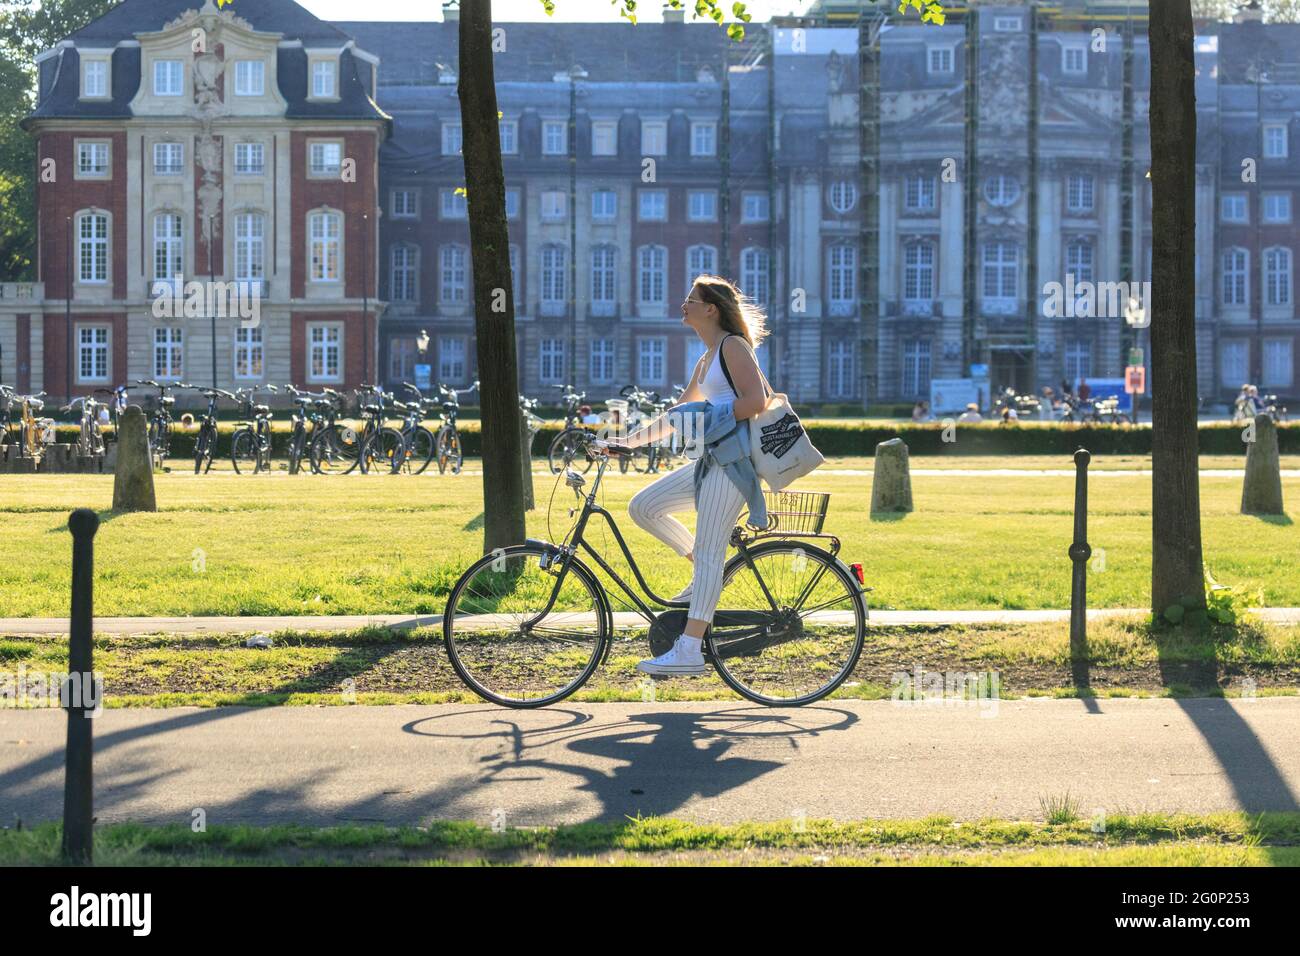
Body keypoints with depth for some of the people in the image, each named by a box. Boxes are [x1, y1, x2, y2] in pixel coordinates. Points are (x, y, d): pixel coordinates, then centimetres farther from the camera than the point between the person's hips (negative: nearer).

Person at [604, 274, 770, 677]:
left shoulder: (733, 346, -5)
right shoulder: (707, 361, 22)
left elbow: (756, 401, -18)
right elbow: (676, 416, 27)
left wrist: (707, 419, -15)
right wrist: (627, 442, 22)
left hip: (733, 458, -9)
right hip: (712, 459, 9)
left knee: (708, 553, -12)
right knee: (643, 506, 4)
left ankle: (689, 651, -15)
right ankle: (706, 575, 11)